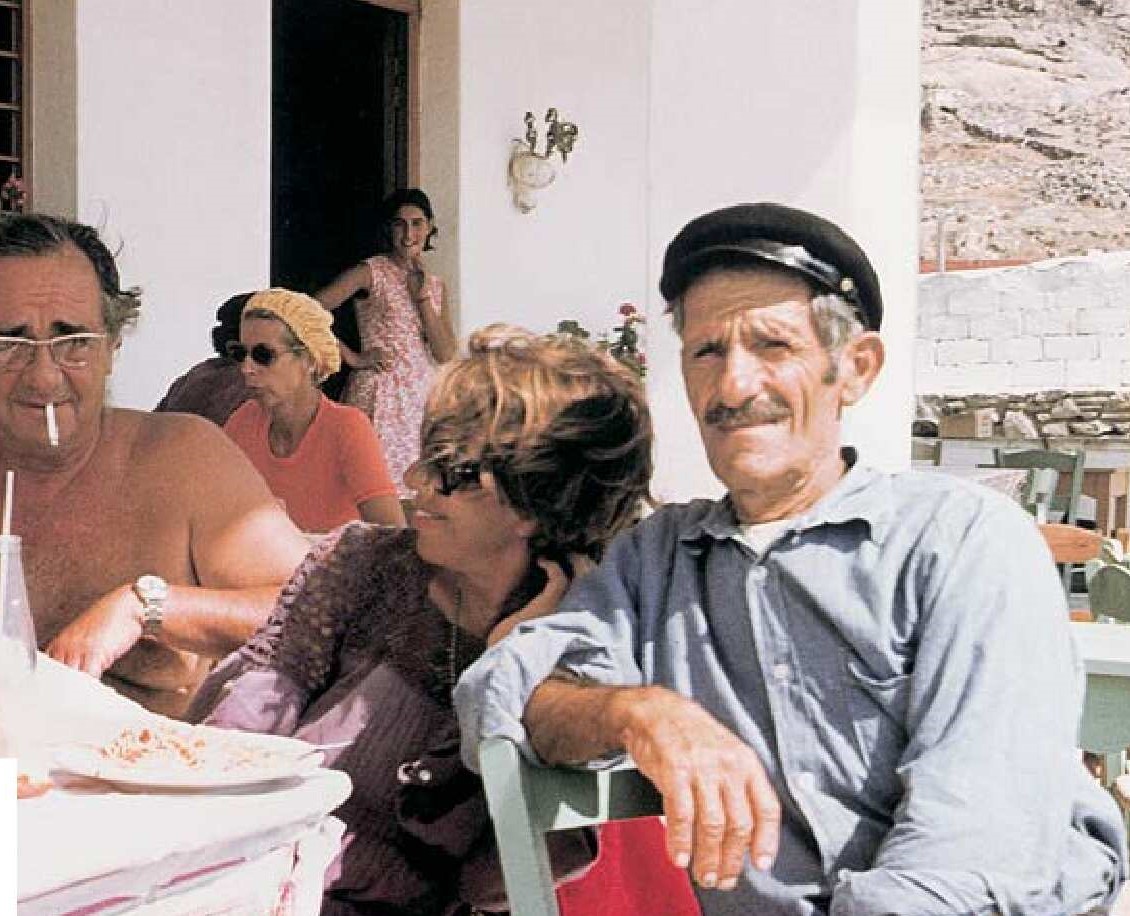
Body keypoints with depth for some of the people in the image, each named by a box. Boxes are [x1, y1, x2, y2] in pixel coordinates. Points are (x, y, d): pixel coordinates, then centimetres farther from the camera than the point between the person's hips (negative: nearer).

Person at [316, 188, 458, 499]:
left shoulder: (436, 284, 13)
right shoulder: (371, 273, -5)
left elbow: (446, 354, 1)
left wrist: (421, 295, -4)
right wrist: (351, 357, -11)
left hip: (422, 400, 6)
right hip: (381, 397, -6)